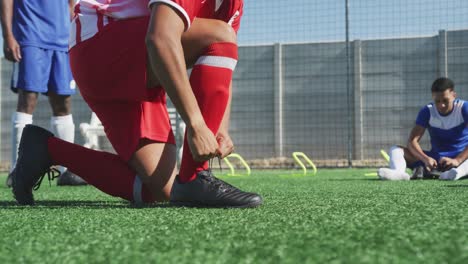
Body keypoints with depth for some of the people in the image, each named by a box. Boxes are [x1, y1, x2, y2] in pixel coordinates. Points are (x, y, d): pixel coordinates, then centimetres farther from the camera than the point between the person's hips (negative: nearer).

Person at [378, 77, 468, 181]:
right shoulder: (427, 111, -2)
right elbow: (412, 140, -12)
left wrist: (457, 160, -40)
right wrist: (426, 159, -33)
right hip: (435, 160, 3)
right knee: (395, 150, -15)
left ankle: (459, 171, -67)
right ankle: (398, 172, -48)